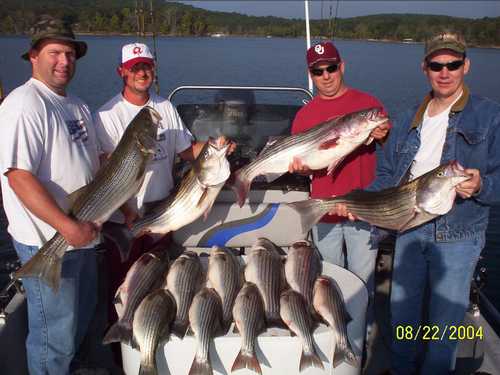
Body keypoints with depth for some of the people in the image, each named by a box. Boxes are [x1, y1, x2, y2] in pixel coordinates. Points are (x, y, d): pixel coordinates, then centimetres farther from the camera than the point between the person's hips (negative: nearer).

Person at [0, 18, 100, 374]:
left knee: (81, 317, 26)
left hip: (83, 233, 9)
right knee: (55, 335, 3)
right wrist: (68, 227, -27)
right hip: (47, 242, -9)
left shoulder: (76, 105, 10)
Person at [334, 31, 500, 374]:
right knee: (402, 312, 17)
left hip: (456, 236, -4)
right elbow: (386, 175, 13)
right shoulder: (409, 120, 10)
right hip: (409, 229, 5)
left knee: (444, 323, 5)